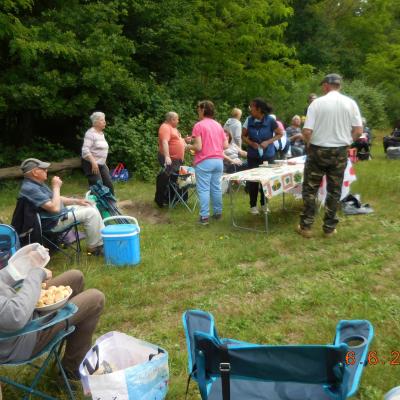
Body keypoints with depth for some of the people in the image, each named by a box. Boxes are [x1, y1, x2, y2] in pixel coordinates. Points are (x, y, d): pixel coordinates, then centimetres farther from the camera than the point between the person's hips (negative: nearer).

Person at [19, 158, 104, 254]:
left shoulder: (36, 183, 9)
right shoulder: (30, 188, -24)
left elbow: (55, 199, 18)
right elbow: (54, 208, -30)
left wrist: (77, 201, 10)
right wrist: (56, 187, -19)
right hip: (54, 221, -11)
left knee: (91, 207, 9)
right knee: (91, 213, -16)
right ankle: (94, 247, -1)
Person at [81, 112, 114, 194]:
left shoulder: (101, 133, 14)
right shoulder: (90, 133, -12)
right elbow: (85, 150, -21)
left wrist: (104, 163, 20)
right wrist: (93, 162, -29)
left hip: (101, 164, 9)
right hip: (91, 164, -9)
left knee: (109, 185, 8)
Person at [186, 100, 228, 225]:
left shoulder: (199, 125, -8)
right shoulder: (218, 125, 11)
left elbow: (198, 147, -15)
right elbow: (225, 145, 9)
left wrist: (189, 146, 4)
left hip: (204, 162, -6)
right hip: (218, 161, 6)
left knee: (203, 189, -2)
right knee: (216, 187, 13)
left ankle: (204, 216, -3)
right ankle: (217, 213, 20)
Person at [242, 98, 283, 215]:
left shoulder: (270, 120, -11)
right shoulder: (249, 120, -5)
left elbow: (280, 134, -1)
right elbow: (243, 136, 4)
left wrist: (268, 142, -15)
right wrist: (251, 143, -14)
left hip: (268, 155, -1)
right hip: (253, 156, 1)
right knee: (252, 180, 2)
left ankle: (264, 203, 27)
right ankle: (253, 205, 17)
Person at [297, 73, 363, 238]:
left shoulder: (317, 103, -8)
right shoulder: (350, 103, -1)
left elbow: (306, 132, -14)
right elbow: (358, 131, -3)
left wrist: (310, 142, 7)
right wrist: (344, 140, 13)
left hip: (318, 150, -2)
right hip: (340, 152, 2)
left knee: (310, 189, 9)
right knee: (334, 190, 11)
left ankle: (306, 226, 11)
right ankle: (329, 227, 17)